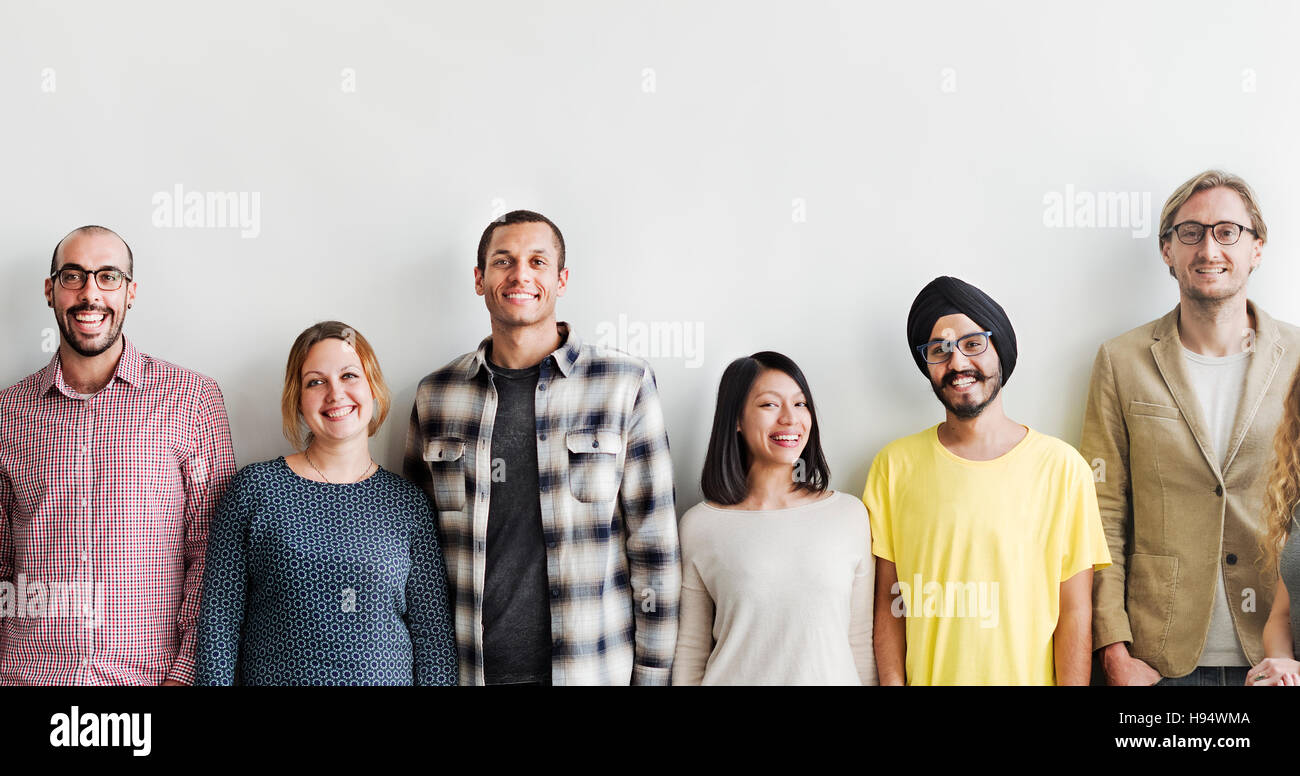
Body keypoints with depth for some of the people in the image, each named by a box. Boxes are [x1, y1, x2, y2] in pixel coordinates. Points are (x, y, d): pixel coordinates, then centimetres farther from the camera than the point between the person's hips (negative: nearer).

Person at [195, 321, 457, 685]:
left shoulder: (408, 504, 0)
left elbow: (433, 632, -1)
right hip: (273, 675, -1)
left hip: (387, 675, 1)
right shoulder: (255, 488, -3)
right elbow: (220, 617, -3)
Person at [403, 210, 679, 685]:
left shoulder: (625, 384, -4)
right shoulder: (436, 395, 4)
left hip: (594, 666, -2)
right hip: (467, 668, 2)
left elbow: (653, 545, -3)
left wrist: (652, 674, -4)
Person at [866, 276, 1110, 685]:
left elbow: (1075, 611, -5)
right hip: (926, 679, 1)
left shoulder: (1063, 467, -7)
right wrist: (892, 682, -8)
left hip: (1030, 678, -1)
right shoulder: (894, 465, -3)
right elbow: (888, 601, 0)